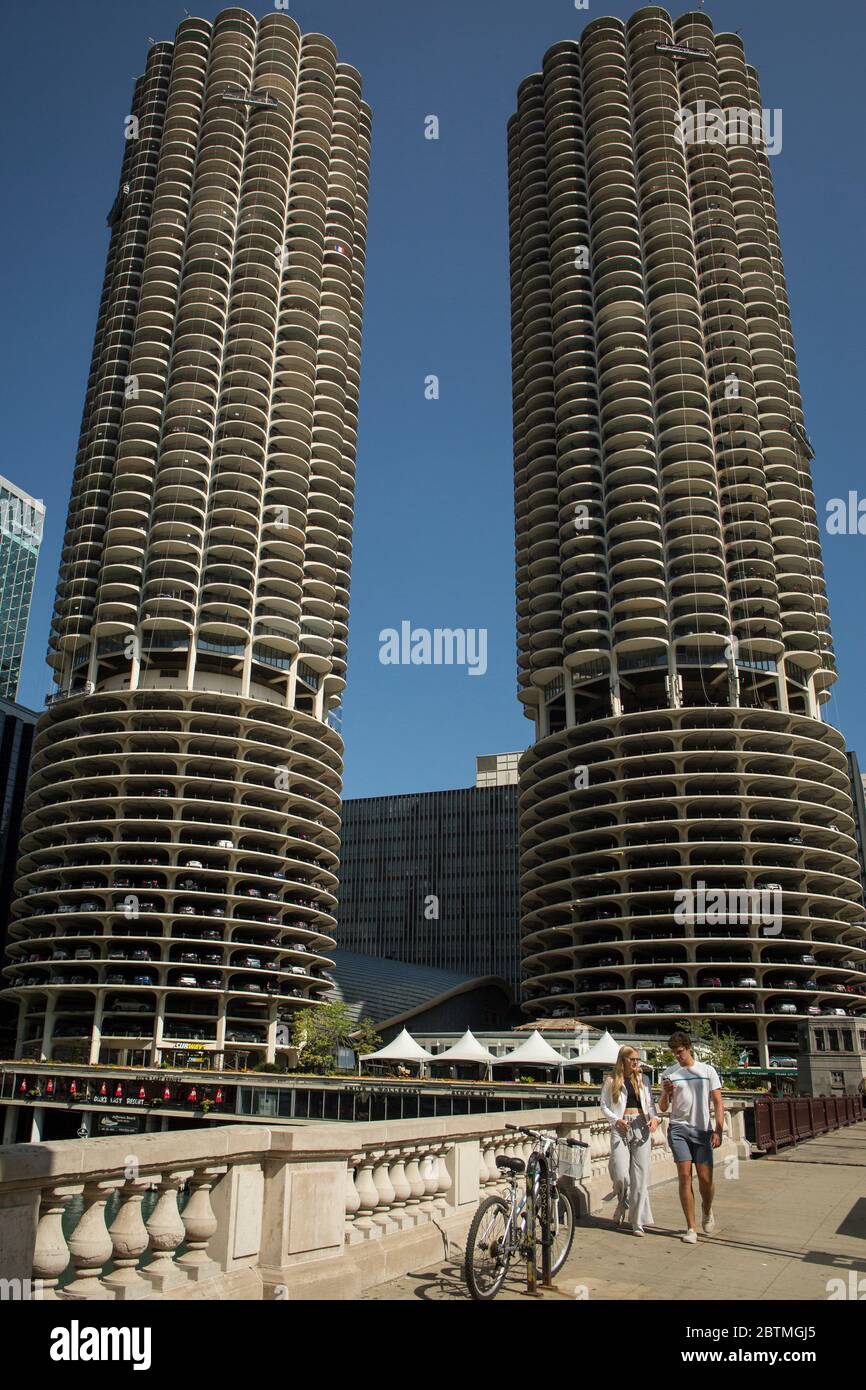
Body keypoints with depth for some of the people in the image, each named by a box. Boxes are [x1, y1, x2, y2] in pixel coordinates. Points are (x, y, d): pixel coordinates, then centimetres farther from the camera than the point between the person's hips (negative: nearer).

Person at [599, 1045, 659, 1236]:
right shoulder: (611, 1081, 5)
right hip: (620, 1128, -2)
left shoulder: (642, 1079, 13)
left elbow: (650, 1103, 12)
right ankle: (622, 1203, 22)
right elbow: (604, 1106, 4)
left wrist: (654, 1117, -8)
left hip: (641, 1127, 2)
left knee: (640, 1177, -1)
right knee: (621, 1175, -11)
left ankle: (638, 1222, 7)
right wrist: (616, 1120, -13)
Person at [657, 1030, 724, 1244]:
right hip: (678, 1129, 0)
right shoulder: (669, 1073, 7)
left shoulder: (707, 1070, 6)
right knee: (685, 1176, -7)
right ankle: (691, 1227, 0)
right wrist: (666, 1093, -11)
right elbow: (663, 1108, 10)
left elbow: (717, 1103, 4)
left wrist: (718, 1130, -6)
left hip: (703, 1130, 0)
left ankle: (707, 1212, 29)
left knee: (705, 1178, -1)